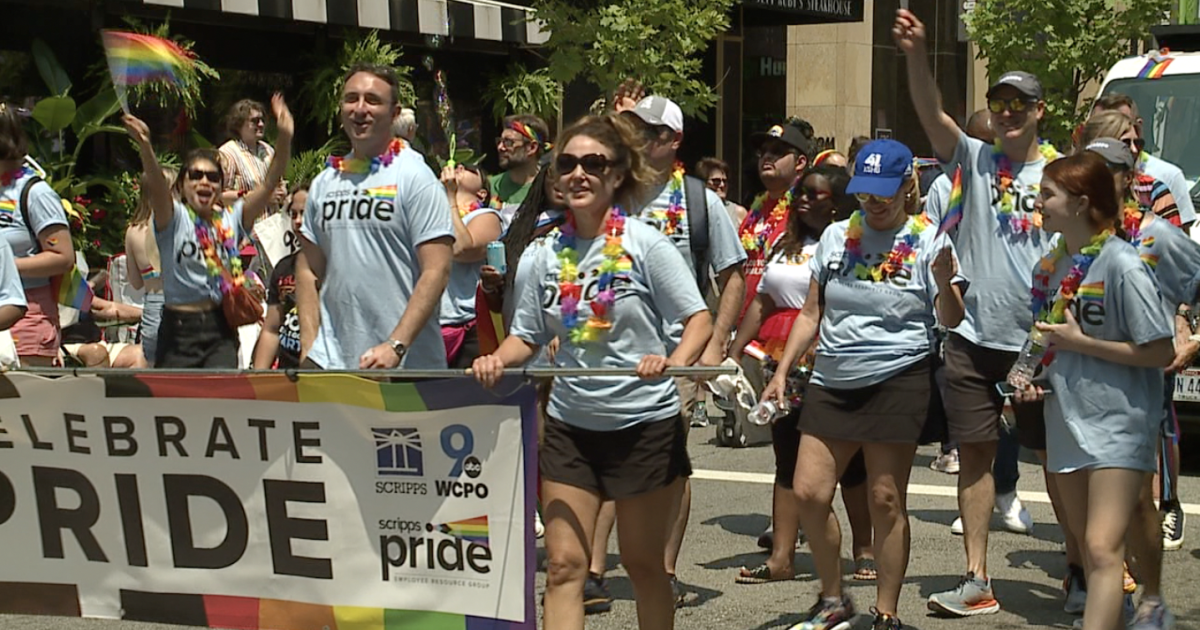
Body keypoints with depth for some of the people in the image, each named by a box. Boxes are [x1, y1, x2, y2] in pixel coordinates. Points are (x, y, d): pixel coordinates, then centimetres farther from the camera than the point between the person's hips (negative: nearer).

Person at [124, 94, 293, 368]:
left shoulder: (231, 219, 7)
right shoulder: (174, 218, 0)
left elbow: (269, 184, -3)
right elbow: (156, 185, -20)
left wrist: (284, 139, -18)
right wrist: (145, 146, -40)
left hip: (221, 328, 2)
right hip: (179, 329, -2)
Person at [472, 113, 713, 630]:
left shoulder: (645, 244, -8)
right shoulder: (543, 256, 2)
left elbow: (699, 319, -9)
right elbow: (526, 336, 9)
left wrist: (674, 361, -29)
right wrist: (499, 360, -13)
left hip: (645, 422, -3)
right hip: (570, 425, 3)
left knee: (643, 563, 11)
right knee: (562, 564, -3)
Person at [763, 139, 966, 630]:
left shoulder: (927, 240, -2)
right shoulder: (836, 236, 9)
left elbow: (951, 320, -8)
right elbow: (811, 313, 14)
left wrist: (945, 281, -28)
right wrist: (782, 371, 8)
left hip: (898, 381, -4)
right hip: (833, 381, 5)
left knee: (886, 501, -1)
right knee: (808, 492, 0)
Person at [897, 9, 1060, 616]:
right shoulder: (974, 160, 3)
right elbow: (931, 114, -14)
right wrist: (915, 54, -30)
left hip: (1039, 341, -1)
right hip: (973, 338, 1)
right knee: (974, 453, 5)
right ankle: (978, 582, 13)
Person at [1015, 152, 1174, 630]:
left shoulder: (1122, 264, -15)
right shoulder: (1052, 264, 8)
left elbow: (1161, 353, -16)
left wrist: (1080, 342, -17)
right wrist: (1037, 378, 3)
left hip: (1117, 422, -8)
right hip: (1067, 421, 8)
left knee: (1103, 550, -15)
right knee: (1088, 548, 13)